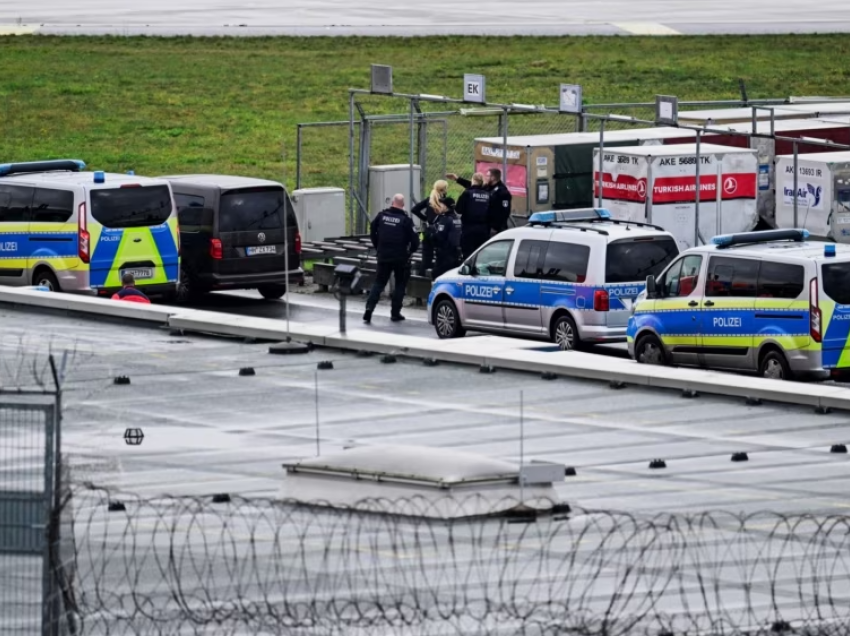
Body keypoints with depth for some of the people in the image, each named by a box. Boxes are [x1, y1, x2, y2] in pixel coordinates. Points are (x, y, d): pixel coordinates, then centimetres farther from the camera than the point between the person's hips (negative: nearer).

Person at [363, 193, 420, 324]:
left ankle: (369, 307, -8)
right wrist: (411, 251, 9)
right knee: (400, 284, 13)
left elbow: (372, 232, 9)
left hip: (383, 256, 3)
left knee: (379, 283, 10)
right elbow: (414, 239, -11)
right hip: (400, 258, -3)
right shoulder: (405, 220, -11)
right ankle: (395, 313, 12)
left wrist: (378, 247, 20)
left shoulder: (381, 215, -1)